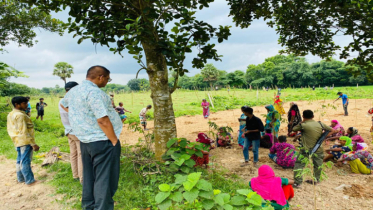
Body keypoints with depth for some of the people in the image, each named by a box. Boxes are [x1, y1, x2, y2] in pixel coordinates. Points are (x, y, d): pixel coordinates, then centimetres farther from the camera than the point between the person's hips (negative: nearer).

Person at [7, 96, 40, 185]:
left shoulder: (10, 115, 10)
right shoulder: (20, 115, -20)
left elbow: (10, 130, 16)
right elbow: (24, 132, -23)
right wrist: (33, 144, -21)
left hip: (17, 142, 9)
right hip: (25, 142, -9)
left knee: (20, 161, 17)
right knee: (25, 161, -3)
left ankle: (20, 179, 28)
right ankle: (29, 180, 4)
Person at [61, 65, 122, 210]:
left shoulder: (73, 91, 11)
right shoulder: (95, 92, -19)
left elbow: (63, 103, 33)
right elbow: (103, 120, -24)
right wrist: (114, 141, -15)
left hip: (84, 140, 9)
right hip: (102, 141, -9)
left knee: (89, 176, 20)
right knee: (105, 179, 1)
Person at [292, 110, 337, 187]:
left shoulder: (303, 125, -12)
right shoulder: (320, 124, 1)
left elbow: (294, 129, 6)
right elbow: (334, 131, 8)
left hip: (306, 150, -4)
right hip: (318, 149, 5)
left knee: (298, 165, 3)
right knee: (318, 165, 22)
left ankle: (297, 183, 0)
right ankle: (316, 180, 36)